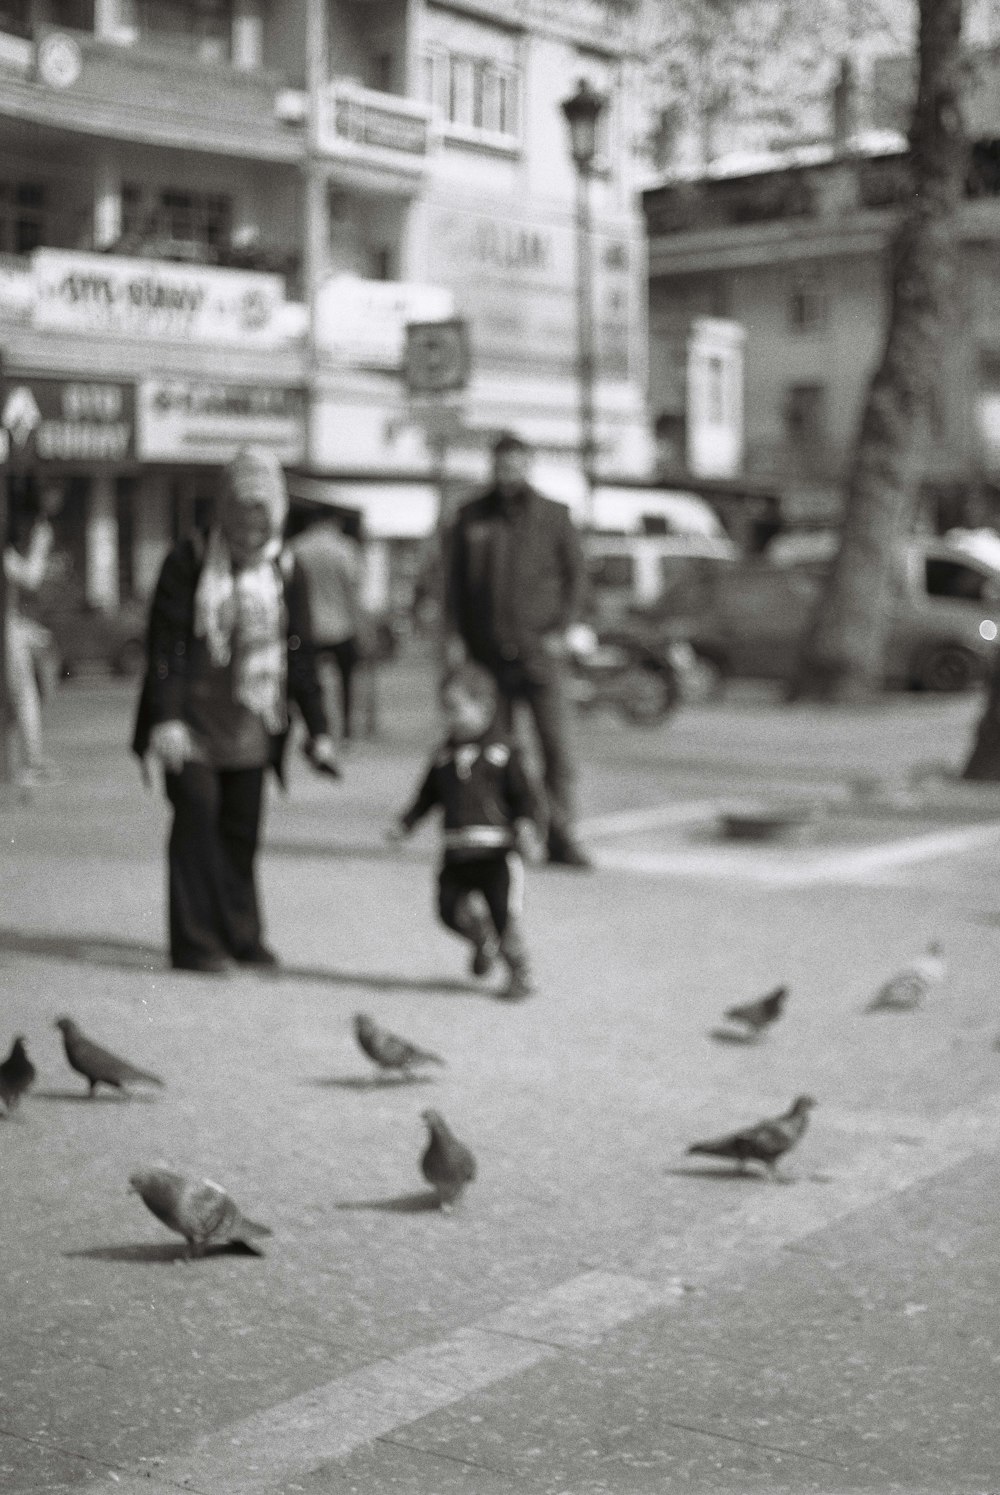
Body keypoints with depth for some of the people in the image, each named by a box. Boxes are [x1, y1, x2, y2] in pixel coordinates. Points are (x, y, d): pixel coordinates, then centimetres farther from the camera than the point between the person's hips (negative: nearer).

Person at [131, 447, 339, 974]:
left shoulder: (285, 574, 6)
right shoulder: (188, 562, -4)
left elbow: (299, 655, 11)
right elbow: (166, 645, -8)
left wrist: (317, 727, 7)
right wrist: (166, 717, -16)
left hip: (250, 728, 4)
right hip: (192, 723, -3)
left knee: (242, 830, 7)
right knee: (197, 818, -9)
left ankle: (241, 935, 19)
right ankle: (195, 941, -3)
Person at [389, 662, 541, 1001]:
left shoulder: (501, 750, -2)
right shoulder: (445, 753, 13)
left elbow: (523, 795, -2)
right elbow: (428, 795, 22)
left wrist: (524, 826, -17)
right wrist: (405, 824, 14)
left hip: (496, 849, -5)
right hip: (457, 851, 5)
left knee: (504, 913, -8)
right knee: (451, 909, -2)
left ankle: (521, 975, 9)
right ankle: (483, 942, 30)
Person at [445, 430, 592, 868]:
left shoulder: (553, 515, 5)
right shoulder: (470, 518, 8)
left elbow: (575, 573, 6)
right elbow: (455, 580, 11)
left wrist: (563, 630, -4)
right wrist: (455, 634, 2)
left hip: (540, 649, -1)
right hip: (487, 653, 2)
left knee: (556, 745, -8)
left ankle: (560, 836, -3)